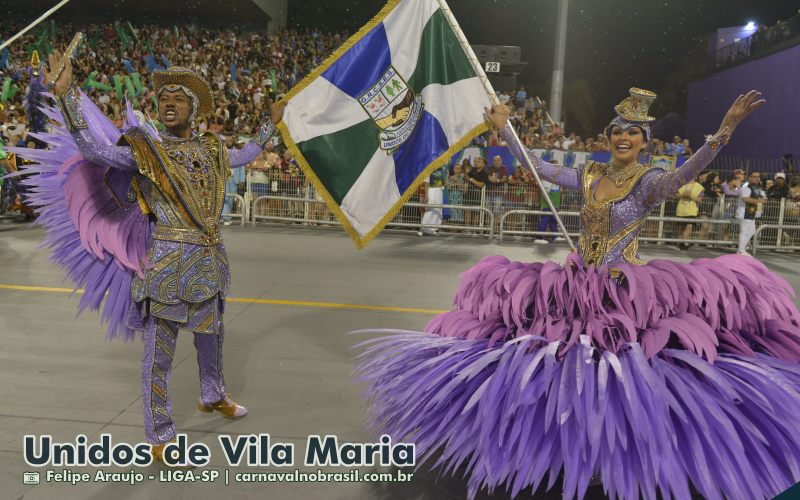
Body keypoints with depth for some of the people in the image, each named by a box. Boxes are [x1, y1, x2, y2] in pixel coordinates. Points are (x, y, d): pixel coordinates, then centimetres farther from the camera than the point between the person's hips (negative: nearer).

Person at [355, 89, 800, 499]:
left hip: (626, 295, -5)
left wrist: (725, 130, -42)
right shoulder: (589, 175, 8)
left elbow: (684, 175, -29)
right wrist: (505, 128, 15)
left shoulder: (649, 181, -7)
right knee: (571, 365, 7)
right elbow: (538, 167, 13)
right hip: (578, 288, 5)